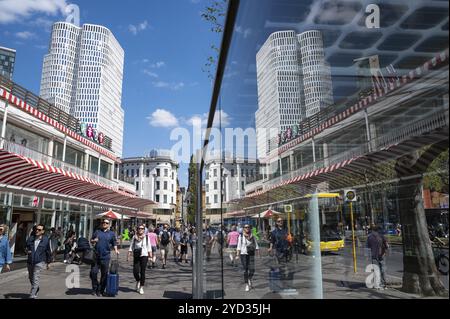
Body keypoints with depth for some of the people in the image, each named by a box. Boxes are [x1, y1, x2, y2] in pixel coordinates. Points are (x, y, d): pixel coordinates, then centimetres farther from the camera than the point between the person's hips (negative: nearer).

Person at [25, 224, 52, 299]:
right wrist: (27, 251, -11)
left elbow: (48, 252, 3)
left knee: (35, 279, -11)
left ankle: (32, 296, -6)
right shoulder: (30, 238, 1)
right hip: (30, 262, 5)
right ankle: (36, 289, 45)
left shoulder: (46, 240, -6)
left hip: (39, 262, -5)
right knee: (31, 278, 19)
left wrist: (48, 262, 8)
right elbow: (26, 247, 14)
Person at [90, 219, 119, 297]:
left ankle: (100, 290, 16)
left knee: (104, 274, 3)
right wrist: (94, 241, -9)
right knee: (93, 273, -1)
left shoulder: (111, 234, 10)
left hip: (105, 257, -1)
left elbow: (114, 243, 10)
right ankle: (95, 288, 19)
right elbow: (91, 241, 14)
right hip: (96, 256, 1)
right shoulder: (97, 232, 11)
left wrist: (116, 250, -6)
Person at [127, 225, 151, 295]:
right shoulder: (134, 237, 2)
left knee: (142, 272, 1)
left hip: (144, 256, -1)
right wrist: (128, 256, 1)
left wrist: (150, 256, 1)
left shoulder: (146, 237, 0)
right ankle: (138, 281, 28)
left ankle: (141, 287, 16)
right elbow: (131, 247, 5)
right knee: (135, 271, -5)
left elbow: (149, 248, 4)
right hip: (136, 256, 1)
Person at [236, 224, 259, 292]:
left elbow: (256, 245, 10)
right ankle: (247, 284, 11)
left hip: (251, 254, 2)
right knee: (245, 270, -2)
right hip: (243, 254, -2)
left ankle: (249, 279, 26)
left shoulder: (253, 237, 7)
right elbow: (239, 246, 1)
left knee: (252, 269, -5)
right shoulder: (241, 236, 2)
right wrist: (238, 254, -5)